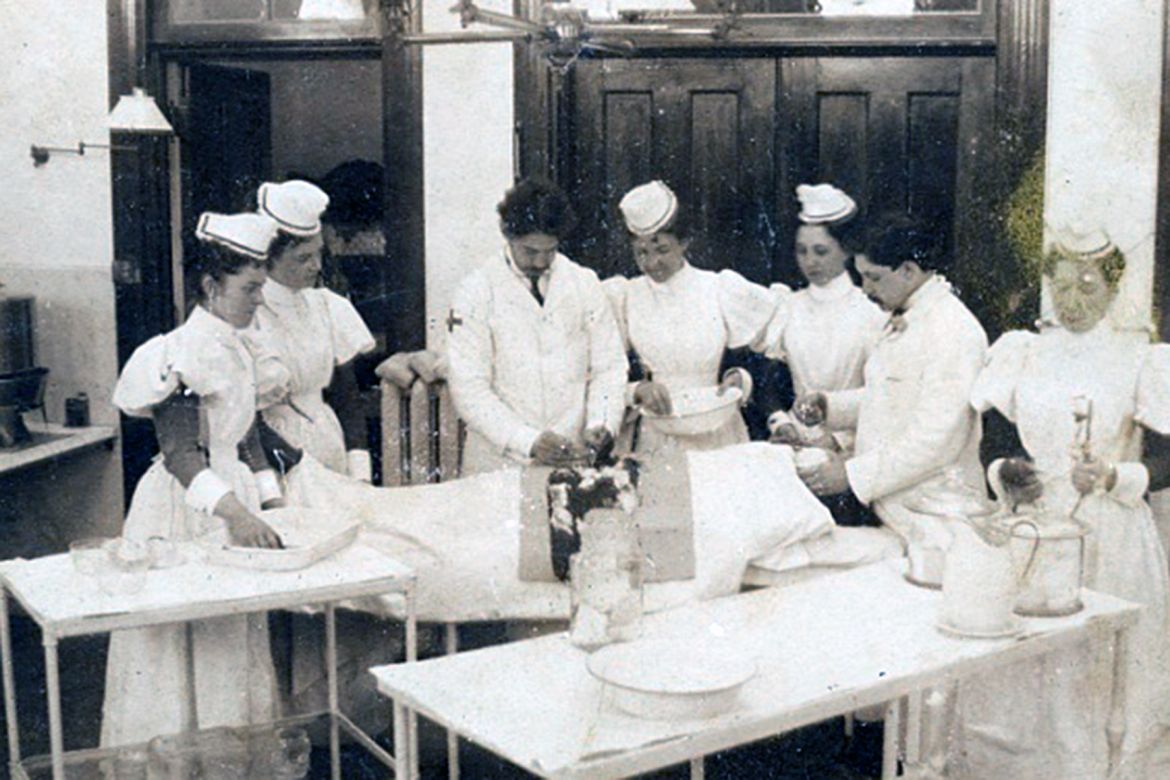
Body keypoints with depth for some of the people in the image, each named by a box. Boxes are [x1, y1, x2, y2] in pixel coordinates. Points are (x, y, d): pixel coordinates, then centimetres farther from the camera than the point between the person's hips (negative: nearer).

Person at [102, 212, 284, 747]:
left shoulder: (236, 348, 10)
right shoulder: (185, 352, -19)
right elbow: (179, 452, -28)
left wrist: (271, 499, 14)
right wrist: (235, 512, -39)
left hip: (231, 503, 9)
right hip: (186, 510, -9)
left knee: (231, 641, 15)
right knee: (184, 645, -1)